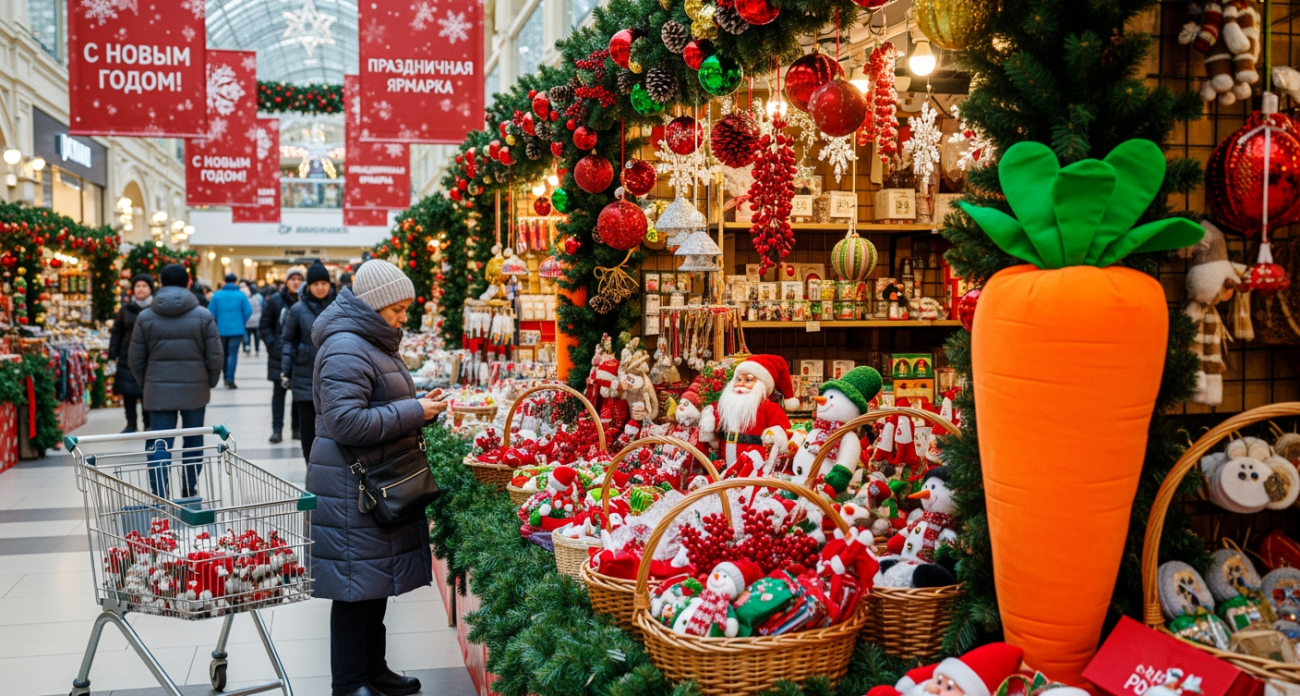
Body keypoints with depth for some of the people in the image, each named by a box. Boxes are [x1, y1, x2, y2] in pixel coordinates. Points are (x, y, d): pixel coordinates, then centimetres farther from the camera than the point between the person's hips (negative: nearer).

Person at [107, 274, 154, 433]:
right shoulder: (126, 308, 8)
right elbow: (116, 332, 10)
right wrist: (112, 354, 4)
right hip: (128, 356, 3)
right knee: (128, 391, 3)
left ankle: (148, 424, 15)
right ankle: (130, 424, 14)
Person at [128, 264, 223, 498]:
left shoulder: (145, 317, -1)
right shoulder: (203, 316, -5)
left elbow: (136, 360, 2)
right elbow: (214, 357, -5)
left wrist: (146, 383, 17)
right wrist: (210, 383, 10)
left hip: (159, 391, 0)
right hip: (195, 389, 0)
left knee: (160, 446, 0)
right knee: (193, 442, 15)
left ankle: (160, 498, -9)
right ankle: (190, 492, 24)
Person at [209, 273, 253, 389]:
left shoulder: (217, 295, -1)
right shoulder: (241, 295, -4)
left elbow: (211, 313, -4)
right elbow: (248, 311, -9)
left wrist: (217, 324, 12)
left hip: (221, 330, 2)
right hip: (236, 330, -2)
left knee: (223, 353, 17)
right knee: (233, 354, -1)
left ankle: (226, 377, 22)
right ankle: (230, 379, -8)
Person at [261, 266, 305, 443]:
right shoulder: (275, 301, -1)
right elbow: (264, 326, 3)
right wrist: (273, 345, -8)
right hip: (280, 355, 0)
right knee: (279, 392, 4)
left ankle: (297, 428, 16)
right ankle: (277, 429, 7)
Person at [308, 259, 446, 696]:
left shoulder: (372, 342, 15)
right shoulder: (346, 349, -18)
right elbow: (347, 422, -26)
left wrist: (419, 405, 8)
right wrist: (414, 412, -20)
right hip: (353, 492, -10)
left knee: (377, 583, 17)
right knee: (357, 586, 0)